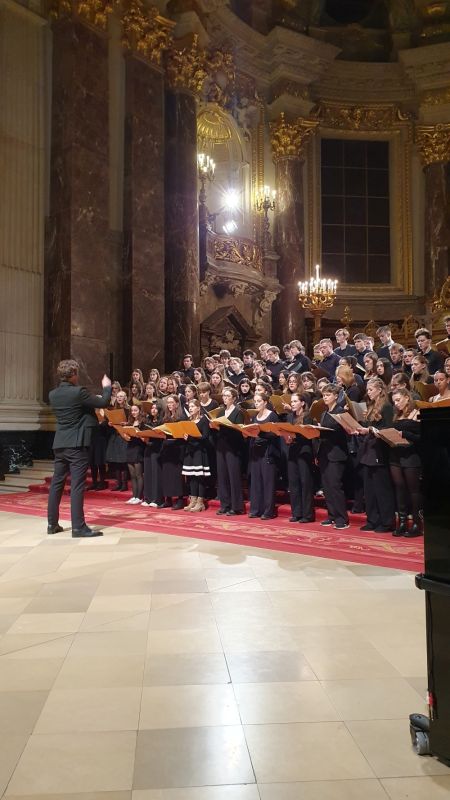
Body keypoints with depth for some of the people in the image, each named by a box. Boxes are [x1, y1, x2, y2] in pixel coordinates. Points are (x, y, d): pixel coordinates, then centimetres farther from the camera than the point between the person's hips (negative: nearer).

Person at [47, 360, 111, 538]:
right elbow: (103, 403, -5)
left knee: (56, 483, 12)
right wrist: (107, 387, 12)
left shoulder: (53, 394, 7)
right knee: (77, 485, -7)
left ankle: (52, 523, 18)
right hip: (77, 444, -7)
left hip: (59, 444, 7)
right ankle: (78, 527, -6)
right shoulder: (78, 392, -13)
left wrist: (91, 399, 31)